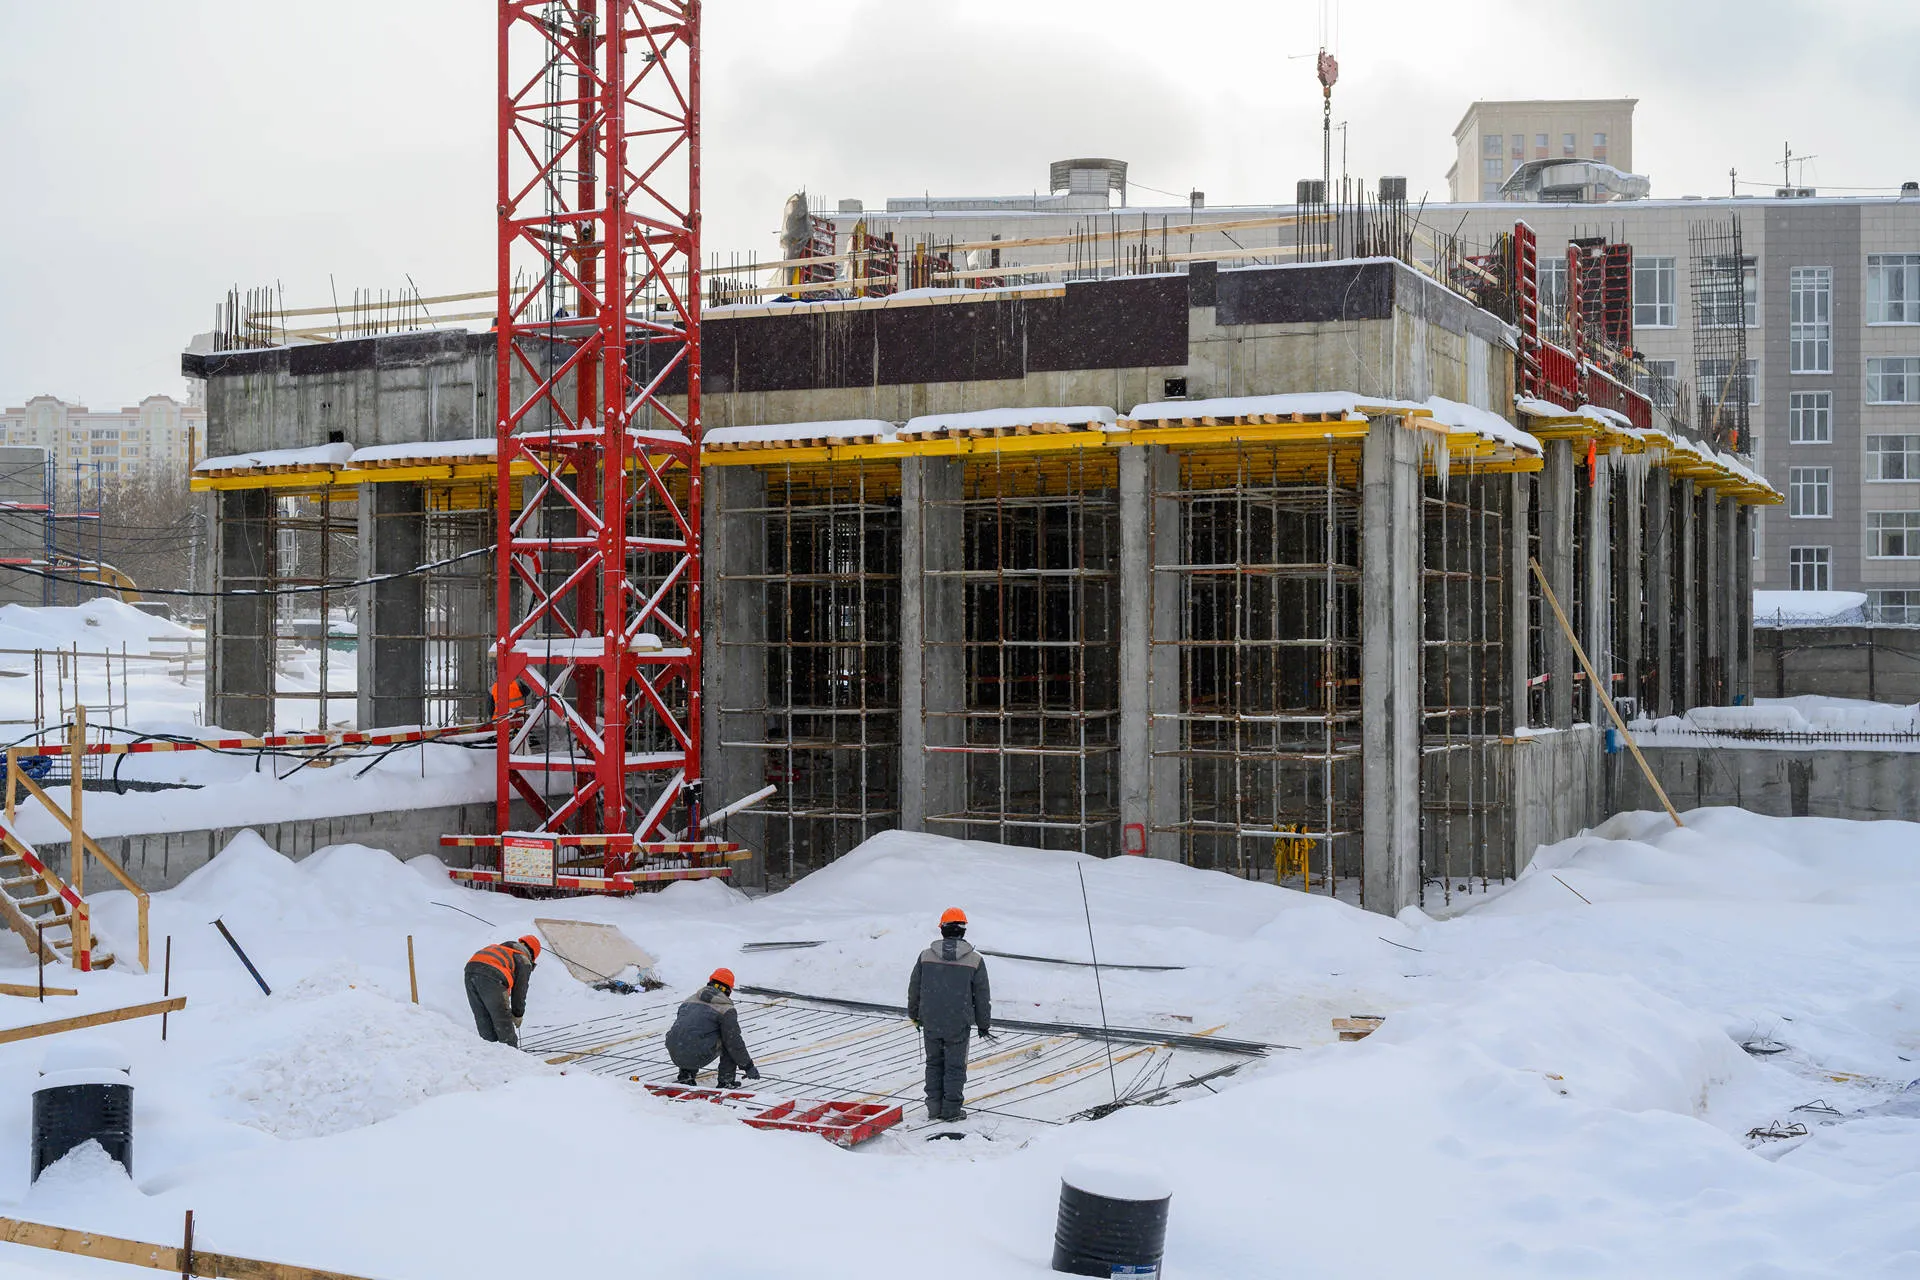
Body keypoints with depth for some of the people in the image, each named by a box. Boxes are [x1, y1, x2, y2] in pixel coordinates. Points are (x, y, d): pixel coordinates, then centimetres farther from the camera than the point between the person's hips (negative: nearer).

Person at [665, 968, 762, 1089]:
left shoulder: (689, 1000, 21)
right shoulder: (725, 1008, 1)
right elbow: (734, 1041, 0)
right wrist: (748, 1066, 12)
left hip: (675, 1055, 6)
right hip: (699, 1057, -6)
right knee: (729, 1042, 13)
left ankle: (685, 1076, 25)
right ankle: (726, 1082, 13)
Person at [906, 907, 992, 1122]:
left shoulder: (926, 956, -4)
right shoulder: (974, 960, -8)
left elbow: (914, 989, 6)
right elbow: (982, 997, -1)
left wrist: (914, 1015, 22)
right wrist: (984, 1024, 12)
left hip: (930, 1023, 2)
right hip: (958, 1024, -2)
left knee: (934, 1064, 15)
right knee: (955, 1066, 9)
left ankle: (934, 1108, 18)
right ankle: (951, 1110, 11)